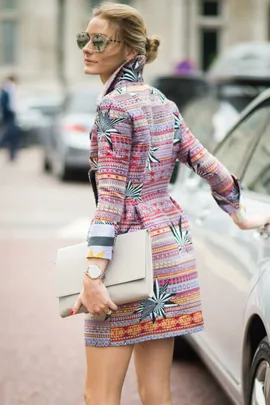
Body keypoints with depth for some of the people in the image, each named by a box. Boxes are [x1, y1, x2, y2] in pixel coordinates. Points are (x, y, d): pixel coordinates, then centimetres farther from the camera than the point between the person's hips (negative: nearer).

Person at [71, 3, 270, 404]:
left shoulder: (115, 104, -12)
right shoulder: (160, 102, 13)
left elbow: (111, 196, -19)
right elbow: (208, 164, 18)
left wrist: (92, 276, -22)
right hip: (172, 240, 9)